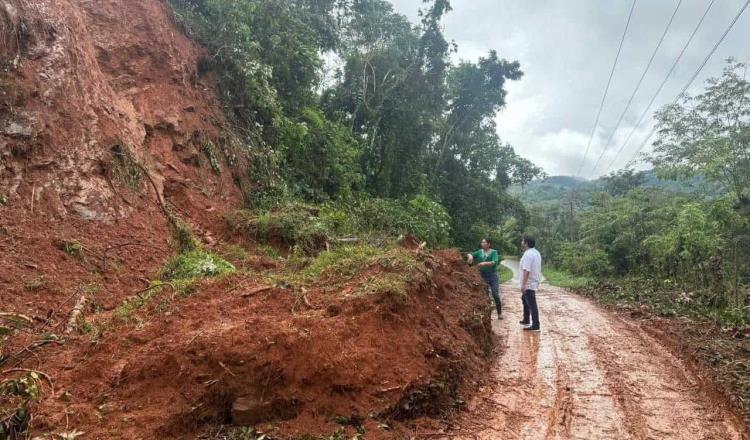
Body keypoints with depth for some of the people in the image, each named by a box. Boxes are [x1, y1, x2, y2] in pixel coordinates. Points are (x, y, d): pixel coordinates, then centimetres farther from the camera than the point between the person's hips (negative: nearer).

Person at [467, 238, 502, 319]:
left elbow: (495, 262, -18)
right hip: (483, 276, 3)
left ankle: (500, 313, 6)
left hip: (493, 275, -3)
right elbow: (469, 255, 6)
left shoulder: (494, 252, -4)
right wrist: (470, 256, -19)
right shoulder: (479, 252, 6)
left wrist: (485, 263, -33)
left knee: (495, 295, -6)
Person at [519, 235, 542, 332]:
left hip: (528, 284, -11)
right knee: (524, 299, 24)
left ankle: (535, 326, -3)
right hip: (534, 282, 11)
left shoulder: (528, 254, -21)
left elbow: (526, 271, -27)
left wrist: (523, 285, -27)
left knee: (531, 304, -6)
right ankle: (526, 320, 33)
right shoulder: (536, 252, 11)